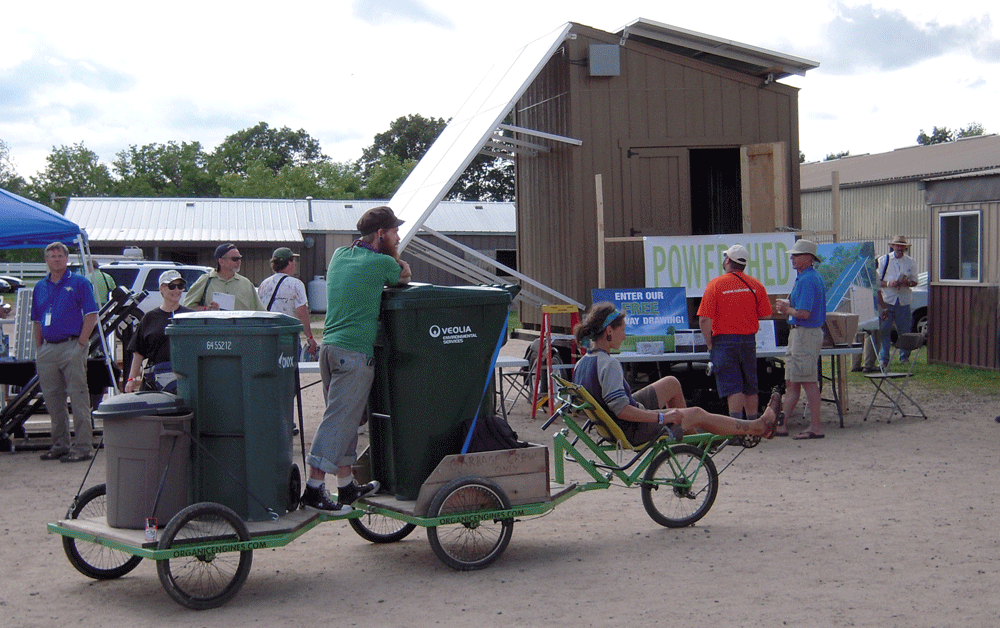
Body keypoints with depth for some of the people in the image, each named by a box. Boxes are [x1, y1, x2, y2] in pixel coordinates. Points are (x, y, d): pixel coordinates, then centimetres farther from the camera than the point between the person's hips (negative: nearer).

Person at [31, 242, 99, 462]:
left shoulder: (79, 283, -1)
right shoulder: (40, 287, 15)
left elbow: (91, 316, -6)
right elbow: (36, 322, 19)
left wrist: (81, 344, -12)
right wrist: (39, 349, 9)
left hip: (71, 347, -6)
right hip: (47, 350, 6)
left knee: (78, 397, -6)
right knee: (52, 399, 10)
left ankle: (83, 447, -4)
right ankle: (60, 445, 20)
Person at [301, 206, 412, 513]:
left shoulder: (340, 255, 14)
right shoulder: (380, 263, -8)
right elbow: (404, 275, 12)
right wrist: (392, 255, 23)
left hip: (329, 347, 8)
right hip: (355, 352, -8)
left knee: (345, 419, 16)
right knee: (339, 421, -7)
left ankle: (346, 485, 24)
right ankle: (314, 488, -10)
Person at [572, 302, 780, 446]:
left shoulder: (581, 364, -2)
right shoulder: (609, 364, -29)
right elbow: (621, 409, -34)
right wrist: (663, 417, -26)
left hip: (615, 425, 9)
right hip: (632, 431, -9)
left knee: (672, 383, 22)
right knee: (698, 414, 10)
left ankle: (690, 431, 42)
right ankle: (759, 426, 29)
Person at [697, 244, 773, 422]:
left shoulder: (715, 284, -8)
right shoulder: (756, 285, 2)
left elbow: (704, 319, -13)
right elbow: (765, 314, 5)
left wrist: (710, 343, -4)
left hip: (724, 341, -4)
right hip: (748, 341, 4)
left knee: (732, 388, -4)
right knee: (750, 388, 14)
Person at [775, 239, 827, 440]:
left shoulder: (807, 280, -17)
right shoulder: (808, 277, 16)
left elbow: (804, 313, -24)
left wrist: (787, 309, -7)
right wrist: (788, 307, 9)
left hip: (805, 333, -11)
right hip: (798, 333, 11)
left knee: (808, 382, -6)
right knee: (791, 382, 13)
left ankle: (816, 427, -1)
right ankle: (781, 424, 17)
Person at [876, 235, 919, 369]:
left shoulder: (910, 262, 11)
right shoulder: (883, 260, 5)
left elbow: (915, 281, 14)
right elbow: (876, 281, 2)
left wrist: (908, 283, -8)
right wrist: (888, 284, -16)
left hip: (903, 301, 2)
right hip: (887, 301, -2)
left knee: (905, 330, 4)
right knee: (884, 330, -4)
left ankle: (904, 357, 18)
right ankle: (883, 359, 1)